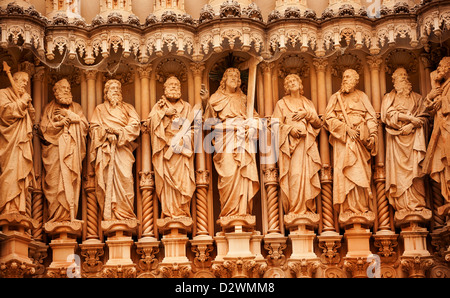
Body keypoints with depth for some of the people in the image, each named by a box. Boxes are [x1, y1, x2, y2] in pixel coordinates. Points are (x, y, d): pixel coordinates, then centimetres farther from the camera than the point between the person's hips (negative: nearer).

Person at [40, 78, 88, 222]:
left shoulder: (76, 107, 19)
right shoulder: (49, 108, 16)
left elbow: (85, 125, 8)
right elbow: (44, 127, 5)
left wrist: (70, 115, -1)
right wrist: (60, 123, -7)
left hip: (72, 149, 1)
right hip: (55, 148, 0)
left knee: (70, 179, -11)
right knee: (55, 181, -10)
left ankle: (69, 214, -14)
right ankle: (56, 214, -11)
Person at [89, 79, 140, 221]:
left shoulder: (127, 108, 20)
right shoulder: (100, 109, 21)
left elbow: (135, 125, 5)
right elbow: (94, 128, 10)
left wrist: (120, 132, -8)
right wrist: (105, 131, -9)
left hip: (122, 147, 0)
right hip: (105, 149, 0)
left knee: (124, 177, -15)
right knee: (106, 179, -11)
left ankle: (125, 213, -15)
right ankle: (109, 214, -12)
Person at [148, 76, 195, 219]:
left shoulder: (187, 107, 19)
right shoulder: (159, 105, 17)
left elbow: (192, 126, 11)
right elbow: (150, 121, 3)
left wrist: (184, 138, -6)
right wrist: (164, 113, -8)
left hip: (182, 147, 1)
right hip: (164, 146, -1)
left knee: (182, 179, -9)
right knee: (167, 179, -10)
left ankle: (183, 211, -9)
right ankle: (169, 212, -12)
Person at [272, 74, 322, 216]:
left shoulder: (308, 103, 22)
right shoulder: (282, 103, 14)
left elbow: (318, 123, 13)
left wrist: (307, 114, -3)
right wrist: (290, 128, -14)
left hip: (307, 144, 3)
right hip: (290, 144, -3)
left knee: (308, 175, -8)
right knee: (294, 175, -16)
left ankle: (308, 208, -6)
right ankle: (295, 209, -18)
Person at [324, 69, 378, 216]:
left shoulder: (362, 96, 15)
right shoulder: (336, 97, 10)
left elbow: (371, 117, 9)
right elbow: (329, 118, 0)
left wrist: (372, 134, -7)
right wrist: (346, 128, -12)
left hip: (361, 139, 2)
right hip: (343, 140, -1)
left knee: (362, 172, -2)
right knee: (346, 171, -10)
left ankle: (362, 206, 1)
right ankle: (349, 207, -10)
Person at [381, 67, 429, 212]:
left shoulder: (416, 97, 17)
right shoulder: (389, 98, 14)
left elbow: (423, 116, 8)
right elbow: (389, 114, -3)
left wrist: (411, 125, -10)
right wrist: (409, 117, -10)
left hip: (413, 137, 1)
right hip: (396, 139, -1)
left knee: (415, 169, -8)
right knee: (399, 171, -8)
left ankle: (417, 204, -8)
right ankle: (403, 205, -9)